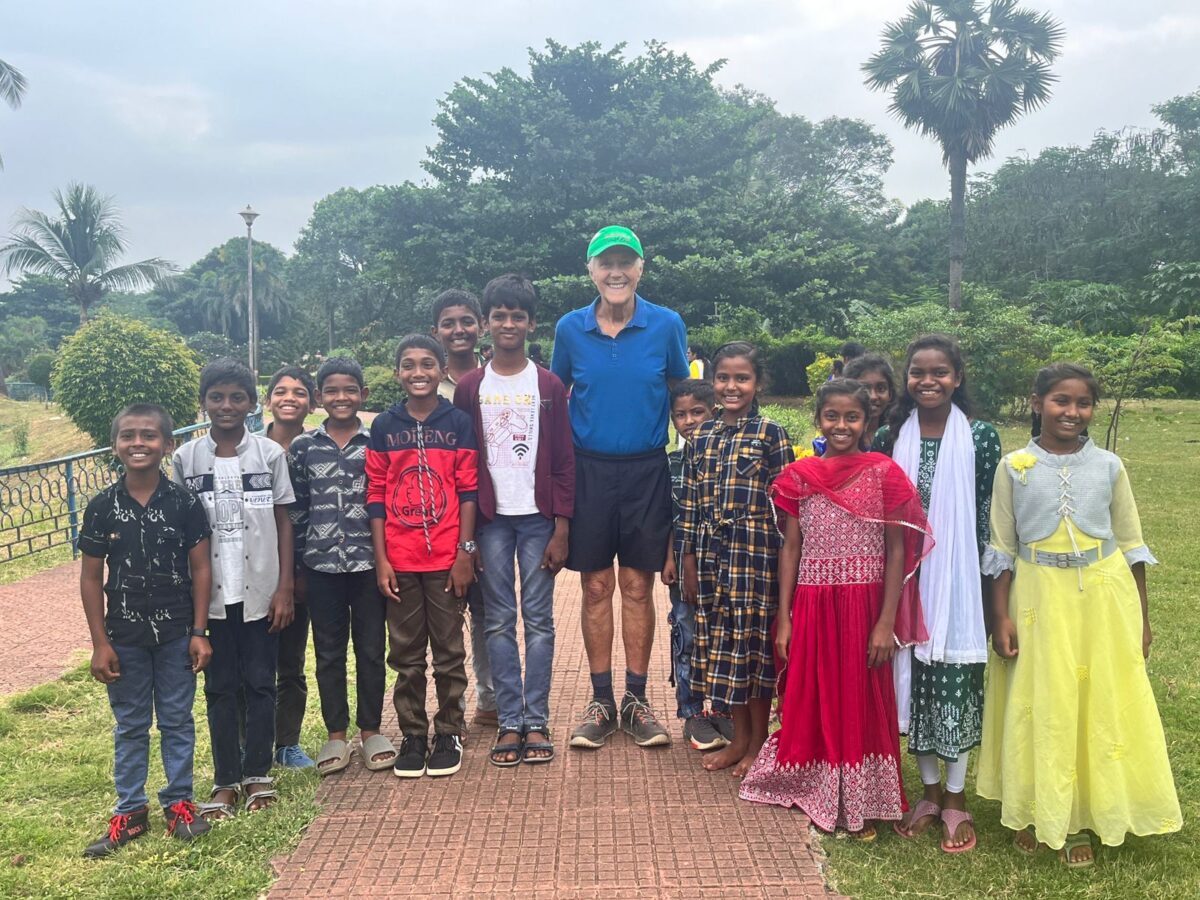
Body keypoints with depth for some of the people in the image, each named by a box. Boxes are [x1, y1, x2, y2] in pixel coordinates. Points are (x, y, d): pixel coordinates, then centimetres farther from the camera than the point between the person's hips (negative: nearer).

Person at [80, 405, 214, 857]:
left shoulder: (184, 503, -7)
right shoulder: (102, 507, -5)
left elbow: (200, 568, -3)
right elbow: (91, 577, 0)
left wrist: (199, 632, -6)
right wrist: (100, 642, -3)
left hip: (176, 633, -1)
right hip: (124, 636, 1)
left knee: (177, 721, 10)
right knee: (130, 726, 13)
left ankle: (179, 802, 25)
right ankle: (130, 811, 25)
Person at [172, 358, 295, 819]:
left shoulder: (270, 454, -1)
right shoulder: (185, 459, 1)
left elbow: (284, 523, 1)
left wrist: (284, 588, -3)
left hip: (261, 591, -1)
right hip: (211, 593, 1)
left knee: (260, 684, 7)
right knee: (220, 687, 8)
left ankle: (257, 774, 20)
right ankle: (226, 780, 19)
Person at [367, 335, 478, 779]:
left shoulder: (459, 423, 1)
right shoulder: (383, 426, 5)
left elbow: (468, 491, -1)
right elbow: (375, 495, 4)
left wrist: (465, 552, -6)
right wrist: (380, 559, -1)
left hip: (446, 559, -1)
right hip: (399, 561, 2)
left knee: (449, 651, 7)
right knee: (406, 653, 10)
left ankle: (449, 733, 20)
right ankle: (412, 735, 22)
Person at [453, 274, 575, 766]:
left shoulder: (549, 385, 3)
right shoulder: (470, 387, 6)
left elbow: (563, 461, 2)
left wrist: (561, 527, -5)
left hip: (538, 517, -1)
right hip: (490, 519, 1)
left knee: (538, 621, 3)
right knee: (499, 623, 4)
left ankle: (537, 721, 10)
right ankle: (509, 722, 11)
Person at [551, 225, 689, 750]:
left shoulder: (667, 325, -2)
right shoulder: (570, 329, 1)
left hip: (646, 471, -1)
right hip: (588, 470, 1)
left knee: (638, 587, 7)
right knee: (596, 588, 7)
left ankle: (636, 701, 19)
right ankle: (600, 702, 18)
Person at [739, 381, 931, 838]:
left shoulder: (885, 473, -4)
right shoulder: (798, 476, 3)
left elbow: (896, 551, -4)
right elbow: (790, 548, 5)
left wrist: (887, 622, -10)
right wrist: (783, 618, 1)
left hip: (864, 605, -2)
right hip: (811, 605, 2)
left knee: (862, 700, 7)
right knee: (814, 699, 12)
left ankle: (863, 802, 22)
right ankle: (820, 795, 29)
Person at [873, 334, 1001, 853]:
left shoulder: (980, 437, -5)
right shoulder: (890, 437, 1)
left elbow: (986, 516, -3)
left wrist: (987, 583, -4)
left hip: (958, 576, -2)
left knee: (954, 679, 4)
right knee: (913, 678, 9)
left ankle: (955, 796, 21)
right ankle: (929, 790, 27)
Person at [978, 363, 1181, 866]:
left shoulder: (1108, 466, 0)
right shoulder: (1015, 467, -3)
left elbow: (1130, 544, 6)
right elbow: (1002, 548, 0)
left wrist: (1141, 615, 6)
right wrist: (1001, 616, -4)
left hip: (1103, 596, 1)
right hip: (1039, 597, -1)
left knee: (1100, 707, 7)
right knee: (1039, 707, 7)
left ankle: (1080, 818, 23)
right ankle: (1033, 810, 25)